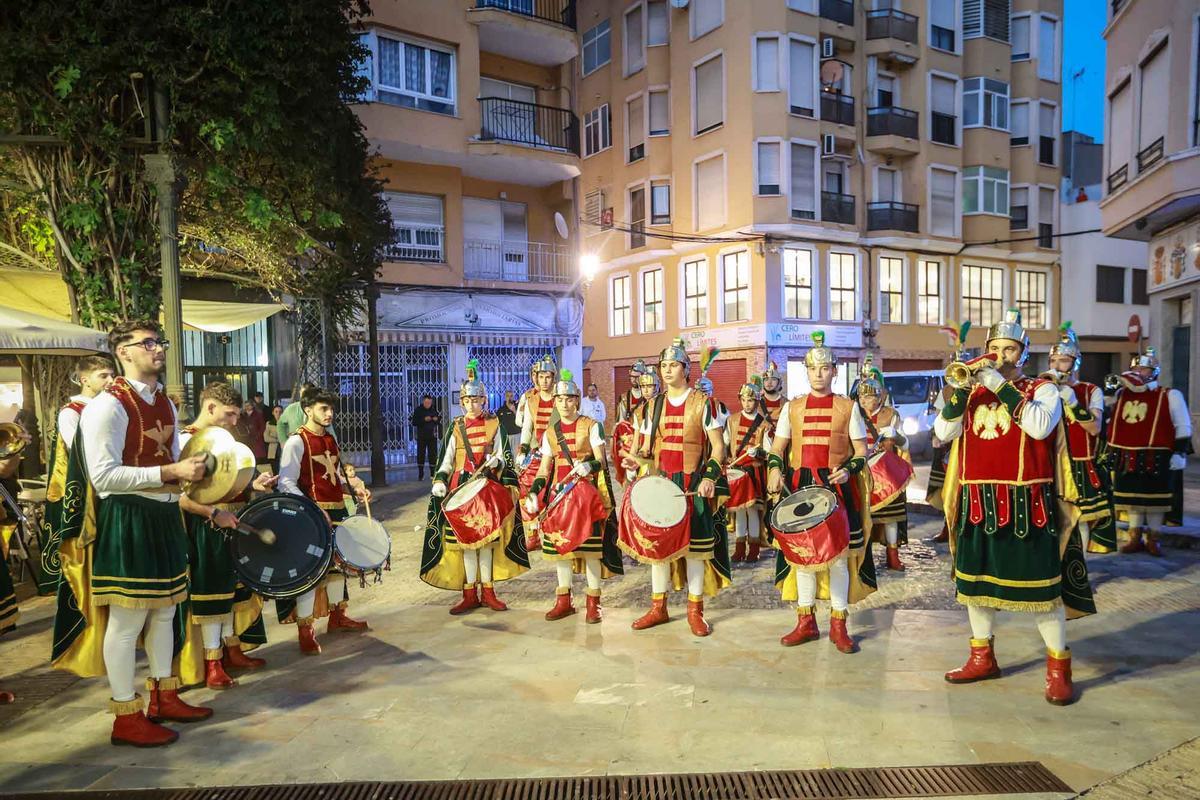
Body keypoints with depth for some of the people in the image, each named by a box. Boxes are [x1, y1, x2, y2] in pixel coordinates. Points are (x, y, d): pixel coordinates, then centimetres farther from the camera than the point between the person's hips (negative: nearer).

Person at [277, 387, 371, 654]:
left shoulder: (330, 440, 14)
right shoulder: (297, 442, -11)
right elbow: (287, 484, -18)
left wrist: (353, 489, 7)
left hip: (337, 512, 9)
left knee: (336, 563, 19)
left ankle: (337, 616, 35)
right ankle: (305, 631, 5)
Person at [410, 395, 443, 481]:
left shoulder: (434, 409, 4)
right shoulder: (418, 410, -2)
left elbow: (439, 421, 10)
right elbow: (414, 422, -9)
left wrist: (437, 419, -12)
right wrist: (424, 420, -19)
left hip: (432, 436, 1)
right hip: (421, 436, -1)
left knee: (433, 455, 2)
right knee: (421, 455, 1)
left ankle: (433, 473, 9)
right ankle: (420, 474, 10)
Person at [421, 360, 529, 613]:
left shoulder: (494, 424, 6)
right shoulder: (456, 427, 6)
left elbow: (504, 456, 6)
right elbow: (446, 459, 5)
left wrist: (496, 461, -16)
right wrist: (440, 480, -11)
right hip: (462, 486, 0)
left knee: (487, 537, 2)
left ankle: (488, 590, 13)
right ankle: (470, 593, 9)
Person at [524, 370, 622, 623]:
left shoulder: (591, 426, -1)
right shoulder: (550, 432, 12)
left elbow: (601, 461, -7)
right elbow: (544, 468, 13)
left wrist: (590, 465, -29)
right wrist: (533, 492, 0)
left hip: (587, 491, -4)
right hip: (560, 491, 4)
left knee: (590, 544, -6)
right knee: (560, 543, 5)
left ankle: (593, 602, 5)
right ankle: (563, 601, 17)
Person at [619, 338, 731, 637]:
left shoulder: (702, 402, -2)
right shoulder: (653, 405, 10)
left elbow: (718, 446, -4)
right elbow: (647, 448, 14)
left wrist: (710, 477, -18)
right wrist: (636, 460, -8)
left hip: (693, 484, -4)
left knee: (695, 544, 0)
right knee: (657, 543, 7)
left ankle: (695, 610, 13)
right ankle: (658, 607, 19)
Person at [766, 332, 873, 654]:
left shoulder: (848, 407, 4)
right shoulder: (792, 407, 9)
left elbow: (862, 451, 3)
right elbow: (777, 448, 10)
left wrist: (848, 469, -17)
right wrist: (775, 470, -10)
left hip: (838, 487, -2)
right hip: (800, 485, 2)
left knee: (839, 553, -1)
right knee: (802, 552, 6)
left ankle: (839, 624, 12)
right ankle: (806, 621, 18)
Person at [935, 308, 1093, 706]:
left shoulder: (1043, 390, 1)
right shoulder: (973, 393, 12)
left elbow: (1040, 426, -20)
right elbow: (943, 432, 0)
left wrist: (1001, 386, -20)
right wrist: (962, 390, -11)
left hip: (1024, 504, -4)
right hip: (977, 504, 5)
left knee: (1040, 585, -1)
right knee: (975, 580, 12)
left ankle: (1059, 669, 14)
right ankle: (982, 658, 27)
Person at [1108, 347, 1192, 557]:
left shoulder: (1169, 396, -3)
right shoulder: (1121, 394, 9)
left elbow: (1183, 427, -2)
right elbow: (1111, 422, 20)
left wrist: (1179, 453, -8)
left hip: (1155, 459, -4)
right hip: (1126, 457, 4)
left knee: (1154, 499, 4)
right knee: (1131, 498, 10)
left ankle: (1152, 540, 16)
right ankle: (1135, 538, 20)